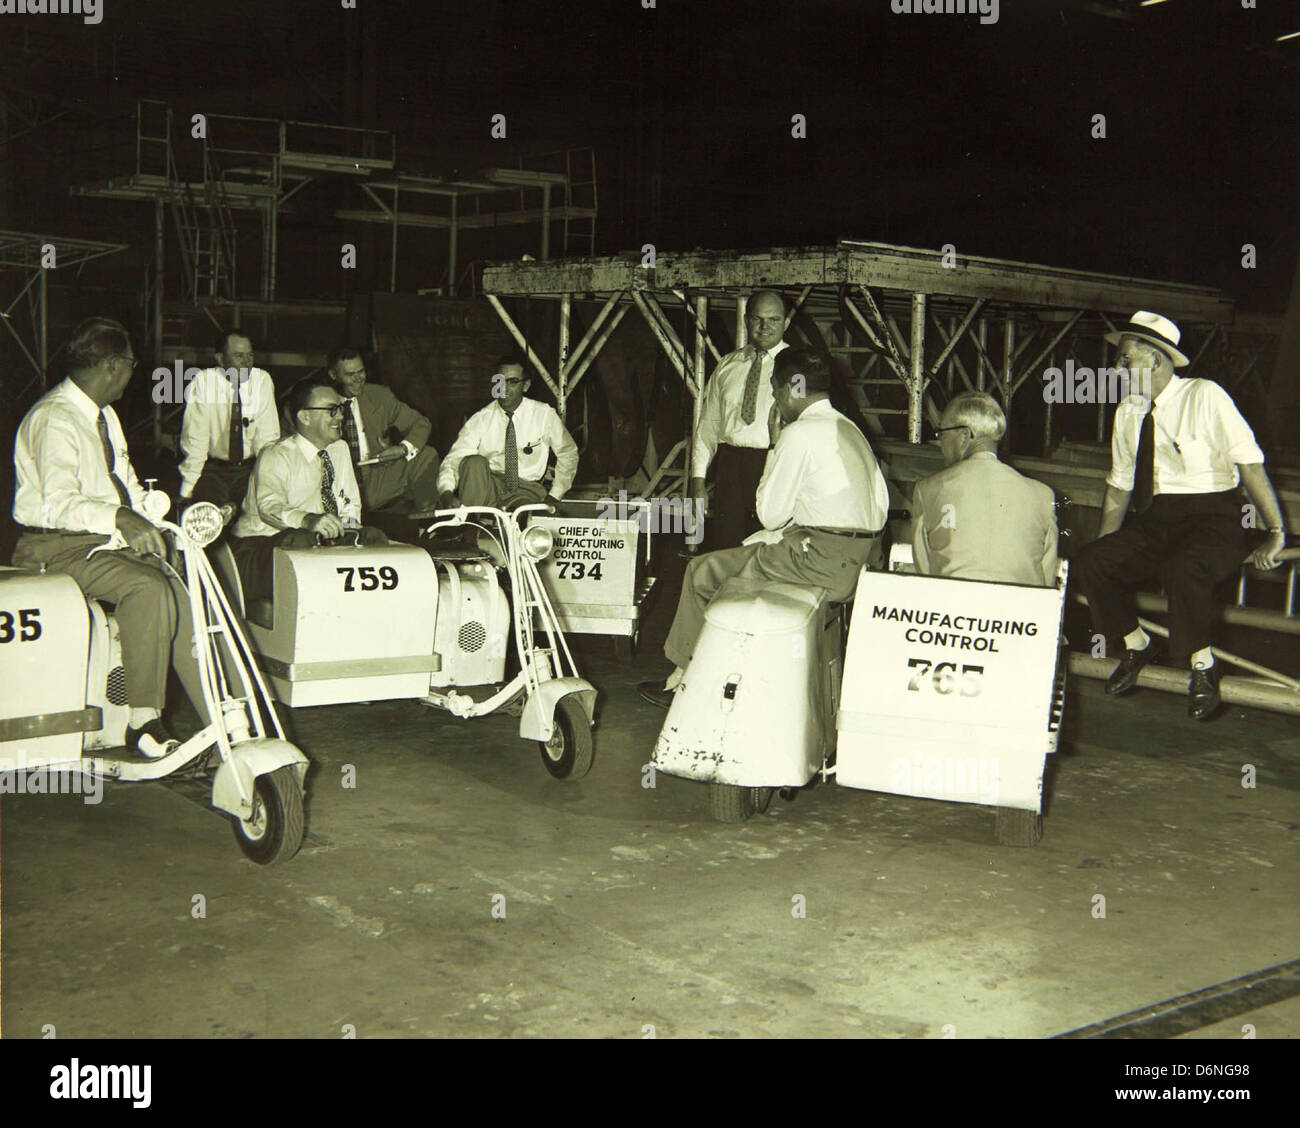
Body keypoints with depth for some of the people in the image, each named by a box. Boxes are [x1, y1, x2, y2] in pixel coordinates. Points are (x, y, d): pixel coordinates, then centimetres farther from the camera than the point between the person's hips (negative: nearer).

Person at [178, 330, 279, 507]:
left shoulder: (262, 381, -6)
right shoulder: (204, 382, -12)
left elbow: (268, 438, -6)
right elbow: (194, 440, -12)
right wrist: (187, 491, -14)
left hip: (249, 468, 2)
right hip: (213, 469, -2)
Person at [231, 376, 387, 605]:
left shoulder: (340, 449, 12)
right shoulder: (276, 456, -11)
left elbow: (350, 503, 15)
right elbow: (270, 507, -29)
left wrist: (350, 525, -10)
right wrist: (308, 520, -50)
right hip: (260, 542, -6)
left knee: (375, 538, -14)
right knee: (300, 541, -39)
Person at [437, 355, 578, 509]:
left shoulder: (544, 414, -1)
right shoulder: (480, 419, -2)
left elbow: (568, 453, 11)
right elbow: (454, 459, -10)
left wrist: (554, 496, 2)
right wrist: (447, 494, -32)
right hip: (487, 488, 2)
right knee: (474, 462, -32)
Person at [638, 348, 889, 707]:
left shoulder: (800, 433, -12)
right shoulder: (849, 429, 16)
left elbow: (770, 515, -9)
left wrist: (775, 451, 4)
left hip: (824, 562, -10)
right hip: (864, 554, 10)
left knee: (702, 572, 2)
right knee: (751, 549, 26)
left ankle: (682, 676, 16)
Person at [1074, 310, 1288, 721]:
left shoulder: (1204, 397, -9)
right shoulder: (1127, 413, 9)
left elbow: (1249, 461, -14)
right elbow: (1120, 484, 17)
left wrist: (1276, 533, -21)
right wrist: (1105, 547, 9)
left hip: (1212, 520, -6)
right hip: (1154, 521, 6)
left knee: (1182, 569, -37)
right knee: (1089, 562, -16)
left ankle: (1202, 668, -12)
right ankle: (1136, 645, 9)